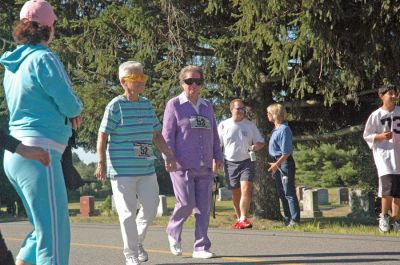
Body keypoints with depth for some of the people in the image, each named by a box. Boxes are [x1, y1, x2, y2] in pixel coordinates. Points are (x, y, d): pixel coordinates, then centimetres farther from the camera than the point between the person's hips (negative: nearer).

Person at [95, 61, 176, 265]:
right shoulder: (116, 106, -7)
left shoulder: (146, 105, 11)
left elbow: (156, 134, 19)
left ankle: (137, 242, 31)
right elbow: (102, 136, -8)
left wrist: (168, 155, 12)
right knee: (128, 212, -1)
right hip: (122, 169, -6)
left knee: (151, 208, 7)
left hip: (146, 168, 6)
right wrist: (101, 163, -15)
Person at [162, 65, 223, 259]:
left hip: (204, 166, 5)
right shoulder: (174, 105, -1)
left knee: (203, 207, 3)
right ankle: (173, 232, 20)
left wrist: (218, 156, 14)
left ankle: (201, 247, 9)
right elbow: (167, 135, -5)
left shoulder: (207, 106, 15)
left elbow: (213, 134, 19)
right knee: (185, 203, -9)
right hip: (183, 166, -5)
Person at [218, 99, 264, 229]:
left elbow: (261, 142, 13)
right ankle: (239, 218, 21)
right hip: (230, 163, 1)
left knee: (246, 189, -17)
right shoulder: (223, 125, 5)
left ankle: (244, 219, -20)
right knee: (235, 193, 7)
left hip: (247, 162, -1)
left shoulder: (250, 125, 7)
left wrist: (256, 146, -10)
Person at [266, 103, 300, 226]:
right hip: (277, 163, 10)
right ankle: (287, 219, 21)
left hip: (285, 163, -10)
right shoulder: (276, 129, 11)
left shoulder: (284, 129, -17)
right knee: (282, 193, 14)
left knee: (289, 193, -7)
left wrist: (276, 164, -20)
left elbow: (286, 152, -19)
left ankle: (294, 220, -4)